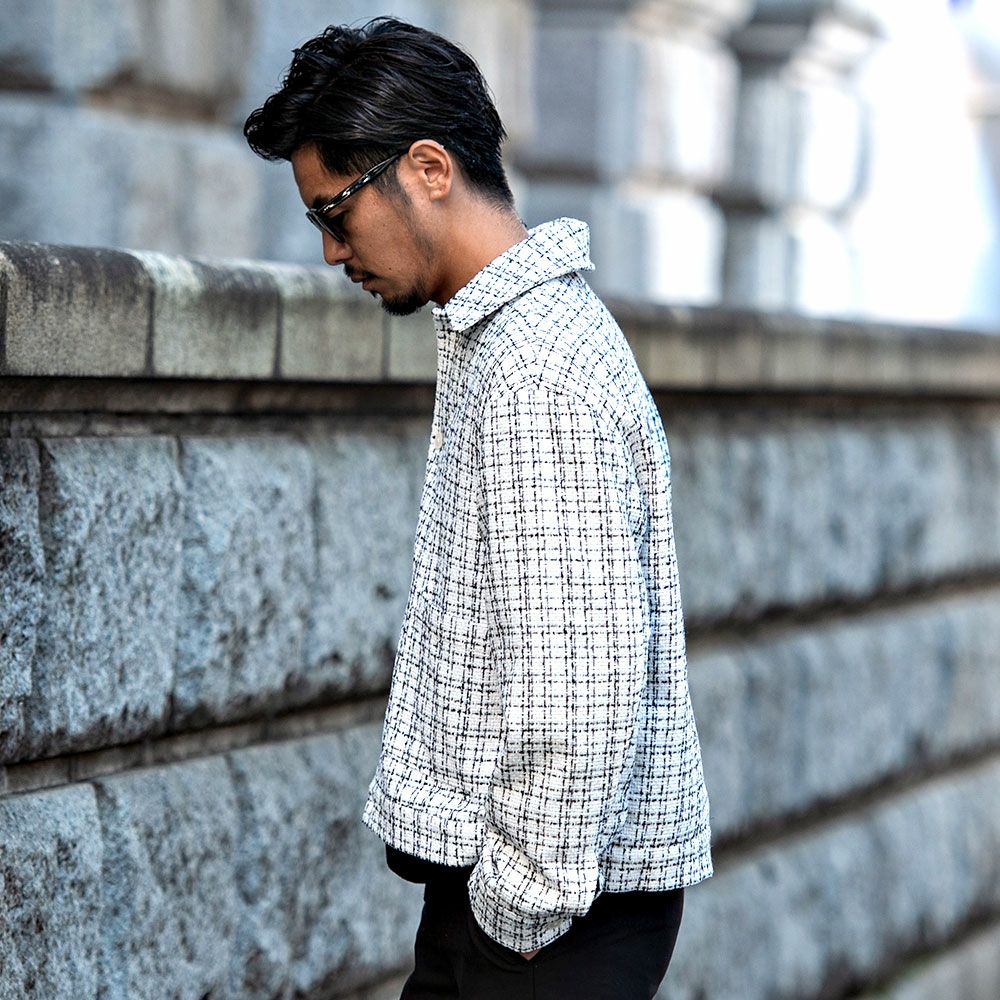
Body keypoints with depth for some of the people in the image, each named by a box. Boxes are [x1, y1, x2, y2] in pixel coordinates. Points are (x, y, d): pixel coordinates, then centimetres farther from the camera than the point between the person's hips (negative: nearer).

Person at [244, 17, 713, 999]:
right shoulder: (497, 336, 13)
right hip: (497, 878, 10)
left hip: (560, 894, -10)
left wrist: (527, 908, -18)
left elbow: (583, 678, -25)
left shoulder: (539, 374, -20)